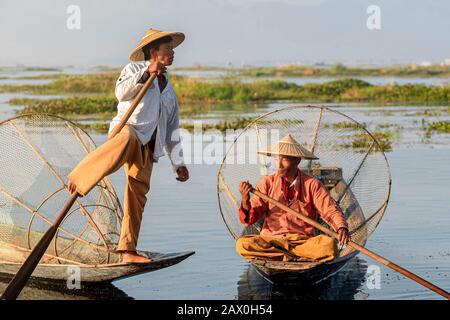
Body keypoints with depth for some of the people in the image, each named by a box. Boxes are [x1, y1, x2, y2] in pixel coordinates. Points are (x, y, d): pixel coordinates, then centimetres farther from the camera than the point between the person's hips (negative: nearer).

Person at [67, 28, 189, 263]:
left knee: (138, 193, -3)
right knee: (127, 140, -42)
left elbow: (172, 130, 30)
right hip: (127, 127, -6)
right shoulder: (134, 68, 12)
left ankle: (128, 250, 0)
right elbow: (121, 92, -10)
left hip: (147, 146, 6)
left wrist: (178, 163, 22)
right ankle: (78, 180, -43)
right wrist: (146, 73, -19)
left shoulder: (168, 90, 31)